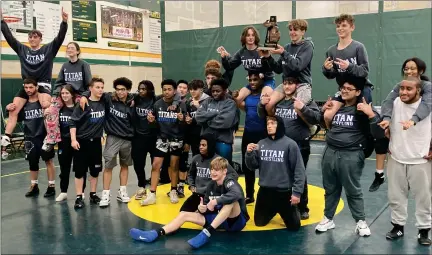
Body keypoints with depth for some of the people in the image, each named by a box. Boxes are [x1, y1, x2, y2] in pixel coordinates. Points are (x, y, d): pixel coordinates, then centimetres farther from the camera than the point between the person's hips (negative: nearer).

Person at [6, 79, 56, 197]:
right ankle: (34, 186, 29)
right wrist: (9, 110, -1)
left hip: (44, 136, -4)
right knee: (32, 162, 14)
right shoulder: (23, 104, 4)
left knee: (48, 161, 5)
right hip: (30, 138, 5)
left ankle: (51, 186, 15)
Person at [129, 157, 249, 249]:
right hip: (220, 220, 6)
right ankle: (155, 234, -24)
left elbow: (237, 194, -42)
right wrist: (202, 209, -16)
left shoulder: (230, 182, -17)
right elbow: (207, 206, 7)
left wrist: (215, 201, -36)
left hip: (236, 221, -6)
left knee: (231, 200, -37)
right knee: (184, 214, -6)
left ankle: (207, 233, -41)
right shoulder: (211, 185, 2)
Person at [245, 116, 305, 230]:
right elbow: (252, 166, 4)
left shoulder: (290, 144, -11)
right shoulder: (261, 143, 0)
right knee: (259, 222, 14)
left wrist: (297, 192, -12)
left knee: (294, 226, 5)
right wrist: (249, 154, -15)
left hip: (284, 192, -3)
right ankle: (274, 210, 42)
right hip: (265, 190, 3)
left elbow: (299, 170, -9)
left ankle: (293, 209, 36)